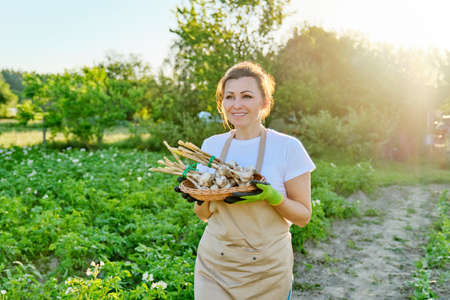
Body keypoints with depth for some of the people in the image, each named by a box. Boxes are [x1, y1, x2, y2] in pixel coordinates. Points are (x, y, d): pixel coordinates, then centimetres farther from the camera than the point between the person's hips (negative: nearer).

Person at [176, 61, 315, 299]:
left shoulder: (287, 147, -9)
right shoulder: (211, 145, 2)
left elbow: (303, 216, -5)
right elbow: (205, 215, 9)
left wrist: (273, 197, -23)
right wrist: (200, 198, -12)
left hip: (266, 270, -2)